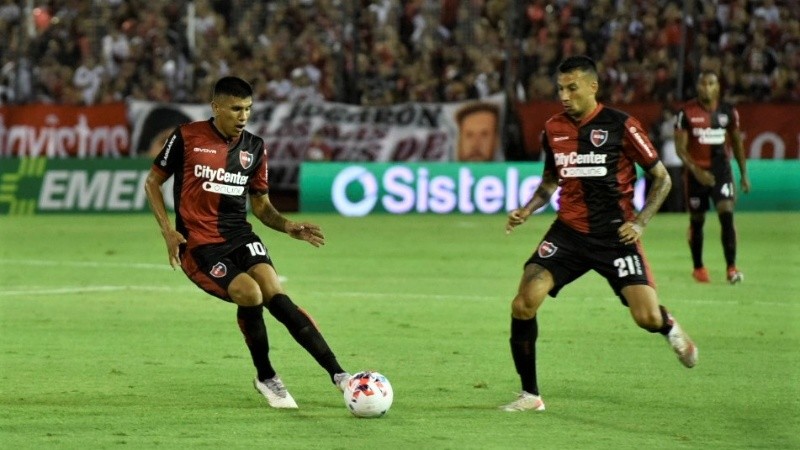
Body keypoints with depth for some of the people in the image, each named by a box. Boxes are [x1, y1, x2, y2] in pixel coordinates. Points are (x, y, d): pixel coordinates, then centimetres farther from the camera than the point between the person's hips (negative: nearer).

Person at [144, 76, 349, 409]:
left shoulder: (254, 148, 9)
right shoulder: (186, 137, -3)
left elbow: (261, 206, 17)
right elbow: (152, 182, 6)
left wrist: (287, 226, -4)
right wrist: (168, 231, -6)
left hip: (239, 236, 3)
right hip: (198, 245, -3)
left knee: (274, 292, -22)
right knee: (249, 293, -27)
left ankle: (337, 374, -26)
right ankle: (266, 377, -4)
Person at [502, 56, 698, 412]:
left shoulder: (621, 126, -8)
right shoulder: (553, 129, 5)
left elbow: (662, 179, 0)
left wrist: (639, 222, -11)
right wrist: (526, 210, 4)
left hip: (615, 234, -3)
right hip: (569, 232, 3)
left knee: (647, 317, -13)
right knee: (524, 303, -17)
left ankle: (670, 329, 29)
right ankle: (530, 394, -2)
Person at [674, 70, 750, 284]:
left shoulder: (728, 112, 2)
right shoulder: (687, 113, -7)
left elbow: (737, 143, 13)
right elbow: (680, 147, -9)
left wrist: (744, 174, 12)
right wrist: (696, 171, -22)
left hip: (721, 168, 1)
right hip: (696, 171, -1)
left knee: (727, 214, -16)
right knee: (697, 220, 9)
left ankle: (731, 267, -18)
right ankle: (698, 267, 26)